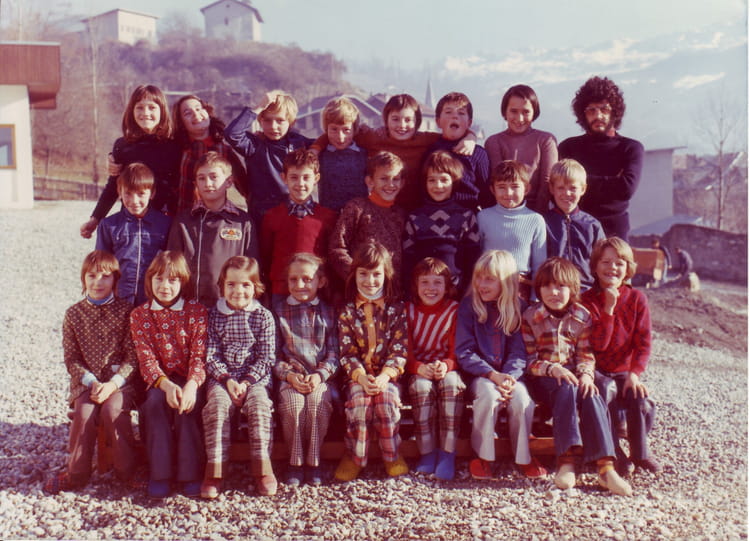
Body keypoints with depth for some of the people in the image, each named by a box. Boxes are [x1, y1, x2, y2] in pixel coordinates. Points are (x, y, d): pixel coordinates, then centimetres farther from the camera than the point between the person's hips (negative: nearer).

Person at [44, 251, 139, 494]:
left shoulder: (125, 311, 1)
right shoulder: (74, 314, 7)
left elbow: (132, 357, -3)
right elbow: (71, 358, 4)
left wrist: (113, 384, -17)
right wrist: (91, 382, -12)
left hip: (120, 380, -2)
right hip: (85, 381, 2)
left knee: (113, 409, -28)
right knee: (84, 412, -25)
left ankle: (127, 472, -12)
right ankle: (76, 474, -9)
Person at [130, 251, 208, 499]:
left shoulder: (197, 311, 1)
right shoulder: (139, 315, 3)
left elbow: (199, 355, -7)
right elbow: (146, 359, -5)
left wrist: (191, 385, -27)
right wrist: (166, 385, -24)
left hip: (189, 379, -1)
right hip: (159, 381, 1)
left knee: (188, 404, -30)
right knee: (155, 403, -29)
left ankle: (191, 473, -21)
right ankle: (159, 474, -23)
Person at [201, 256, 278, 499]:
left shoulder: (263, 316, 5)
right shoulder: (214, 315, 7)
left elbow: (266, 357, 0)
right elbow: (211, 355, 1)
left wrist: (247, 381, -14)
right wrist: (227, 379, -15)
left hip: (255, 378, 0)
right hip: (222, 378, 1)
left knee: (259, 405, -29)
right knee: (217, 404, -29)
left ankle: (262, 467, -18)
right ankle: (215, 469, -24)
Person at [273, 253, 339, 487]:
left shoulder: (328, 313, 11)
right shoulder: (279, 311, 10)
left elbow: (334, 353, 4)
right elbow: (274, 354, 5)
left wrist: (320, 375, -14)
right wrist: (289, 375, -12)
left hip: (321, 377, 0)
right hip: (290, 377, 0)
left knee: (318, 403, -30)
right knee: (293, 404, -30)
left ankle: (313, 462, -11)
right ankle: (295, 462, -11)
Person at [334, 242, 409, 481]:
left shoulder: (396, 309, 5)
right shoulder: (347, 311, 6)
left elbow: (399, 349, -2)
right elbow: (346, 351, -1)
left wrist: (385, 376, -19)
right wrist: (361, 376, -20)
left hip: (387, 374, 0)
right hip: (358, 375, 0)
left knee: (386, 397, -31)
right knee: (359, 399, -31)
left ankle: (392, 454, -8)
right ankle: (355, 456, -10)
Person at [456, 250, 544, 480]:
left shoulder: (517, 308, 4)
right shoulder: (468, 305, -1)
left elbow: (519, 351, 1)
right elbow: (464, 352, -7)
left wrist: (510, 376, -20)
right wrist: (493, 375, -20)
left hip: (509, 374, 2)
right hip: (479, 374, -1)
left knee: (522, 399, -28)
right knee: (489, 395, -33)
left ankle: (523, 457, -6)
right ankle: (483, 456, -14)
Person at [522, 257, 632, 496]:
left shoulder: (582, 316, 6)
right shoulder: (530, 317, -1)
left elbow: (586, 355, 4)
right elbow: (529, 360, -5)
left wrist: (586, 375, -18)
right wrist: (553, 369, -23)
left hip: (574, 374, 3)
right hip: (542, 378, -2)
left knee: (592, 396, -30)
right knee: (567, 390, -36)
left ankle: (606, 467, -35)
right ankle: (566, 461, -39)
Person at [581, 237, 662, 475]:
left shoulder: (637, 298, 3)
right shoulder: (588, 300, -4)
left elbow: (643, 342, -3)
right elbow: (598, 345, -15)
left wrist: (635, 373, -19)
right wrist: (608, 308, -23)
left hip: (625, 372, 2)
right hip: (597, 372, -2)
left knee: (641, 400, -27)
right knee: (607, 391, -34)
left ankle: (640, 452, -1)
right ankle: (613, 452, -18)